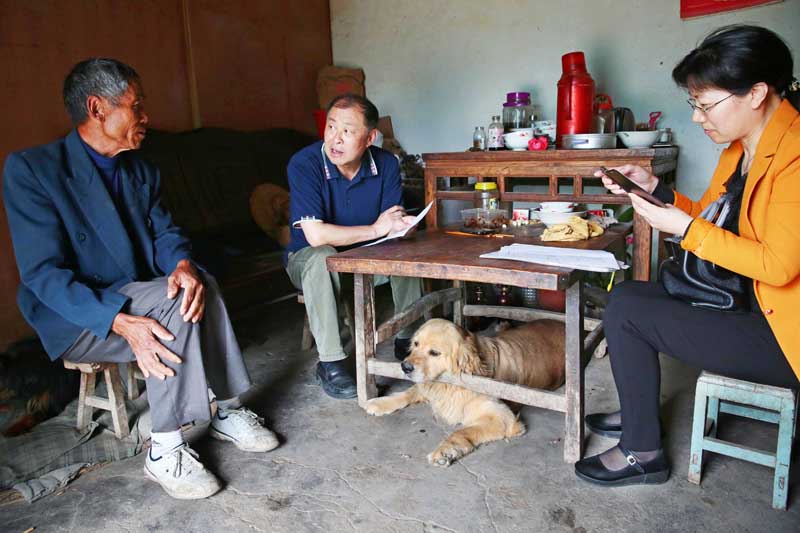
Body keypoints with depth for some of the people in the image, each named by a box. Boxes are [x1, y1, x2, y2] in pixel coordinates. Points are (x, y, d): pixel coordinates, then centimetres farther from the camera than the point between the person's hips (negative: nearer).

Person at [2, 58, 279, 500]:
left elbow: (164, 234, 3)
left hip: (137, 298, 6)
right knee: (172, 301, -29)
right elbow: (42, 271, -20)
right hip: (75, 318, -6)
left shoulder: (141, 171, 8)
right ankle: (165, 450, -21)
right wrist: (122, 321, -34)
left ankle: (226, 410, -12)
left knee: (199, 285, -22)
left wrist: (183, 265, -23)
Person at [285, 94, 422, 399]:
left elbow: (393, 227, -8)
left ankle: (408, 341, -4)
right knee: (322, 257, -36)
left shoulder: (386, 164, -10)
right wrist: (374, 230, -26)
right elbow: (315, 235, -30)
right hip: (309, 258, -3)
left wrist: (399, 224, -33)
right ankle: (330, 363, -26)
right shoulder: (304, 164, -24)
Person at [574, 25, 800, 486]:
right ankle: (638, 414, 27)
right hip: (749, 301, 10)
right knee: (630, 293, 12)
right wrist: (652, 188, -1)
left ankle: (642, 453, 4)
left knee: (625, 310, -14)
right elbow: (707, 215, 13)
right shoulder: (741, 147, 6)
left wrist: (683, 228, -22)